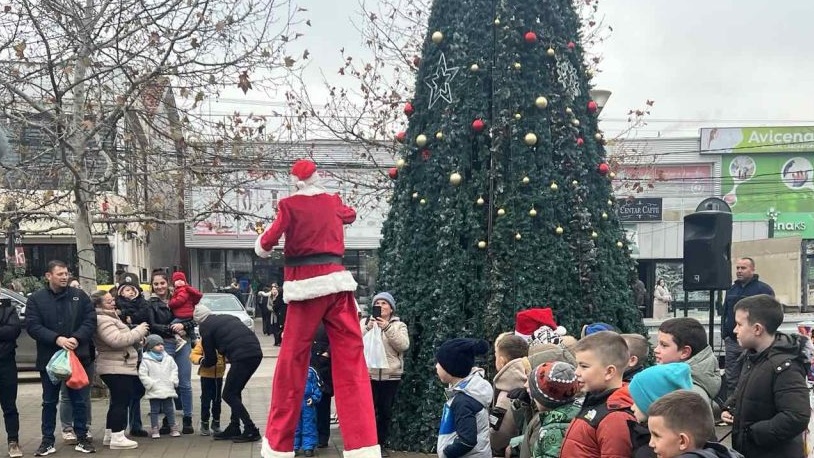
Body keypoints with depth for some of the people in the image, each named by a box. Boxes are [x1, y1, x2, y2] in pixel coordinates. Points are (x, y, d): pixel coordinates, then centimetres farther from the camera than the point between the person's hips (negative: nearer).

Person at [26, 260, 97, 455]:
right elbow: (32, 326, -9)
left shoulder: (79, 296, 3)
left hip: (77, 356, 1)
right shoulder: (36, 299, 0)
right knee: (49, 401, 11)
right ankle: (48, 441, 20)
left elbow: (91, 320, -2)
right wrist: (56, 338, -22)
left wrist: (77, 338, -18)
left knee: (79, 400, 8)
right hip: (49, 358, 0)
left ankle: (82, 438, 18)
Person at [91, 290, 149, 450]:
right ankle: (117, 438, -8)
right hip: (116, 368, -11)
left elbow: (121, 337, 28)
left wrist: (137, 339, 10)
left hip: (119, 366, 11)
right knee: (121, 402, -10)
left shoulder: (109, 317, 18)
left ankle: (110, 435, 24)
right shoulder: (102, 320, -18)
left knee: (117, 401, 16)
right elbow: (117, 340, -28)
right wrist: (139, 331, -19)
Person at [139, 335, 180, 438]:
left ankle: (173, 428, 15)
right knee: (154, 410, 3)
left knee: (170, 410, 8)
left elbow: (174, 370, 14)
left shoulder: (168, 359, 7)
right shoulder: (146, 360, -4)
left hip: (168, 390, 3)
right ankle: (154, 429, 9)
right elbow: (142, 374, -6)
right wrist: (150, 384, -11)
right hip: (154, 391, -3)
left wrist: (173, 381, 3)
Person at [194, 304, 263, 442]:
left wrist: (202, 362, 32)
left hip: (242, 357, -8)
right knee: (234, 392, 20)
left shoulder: (205, 327, 6)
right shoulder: (227, 317, 24)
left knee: (229, 395, 5)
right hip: (256, 353, 8)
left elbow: (211, 360, 11)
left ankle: (251, 431, 2)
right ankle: (234, 429, 24)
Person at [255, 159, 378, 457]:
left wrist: (262, 247, 17)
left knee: (292, 363, 6)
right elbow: (350, 214, 37)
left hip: (305, 287, -3)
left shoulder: (289, 204, 1)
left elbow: (265, 245, -4)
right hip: (336, 282, 3)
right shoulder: (332, 201, 14)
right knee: (351, 362, 0)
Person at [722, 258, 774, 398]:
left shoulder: (763, 289, -4)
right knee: (731, 380, 9)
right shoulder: (732, 289, 16)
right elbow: (725, 313, 22)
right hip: (732, 342, 6)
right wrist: (725, 334, 14)